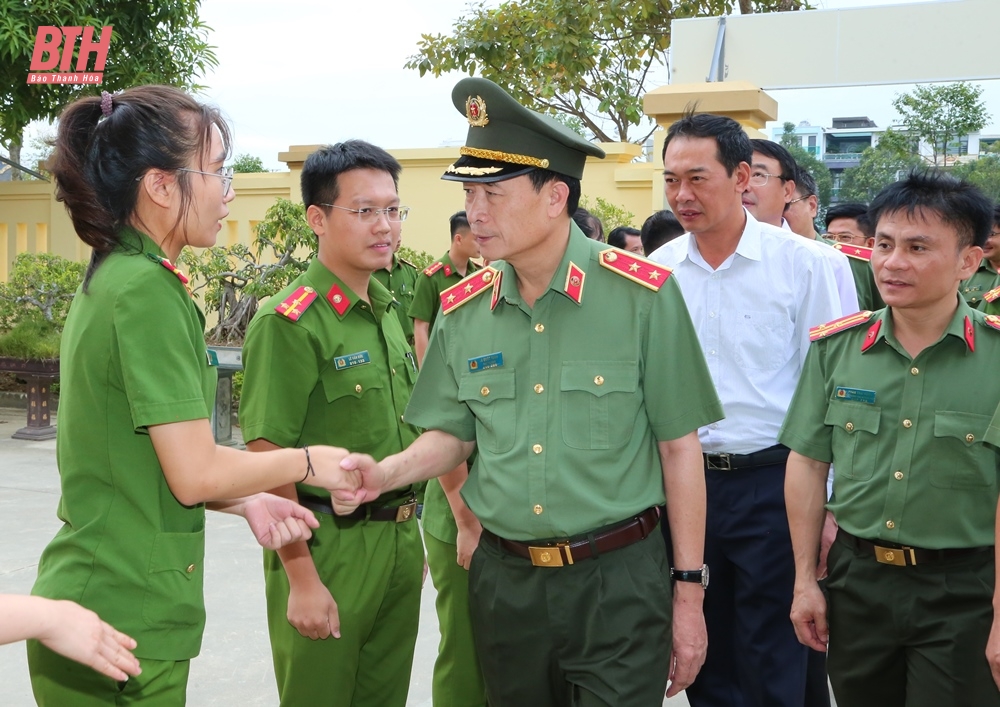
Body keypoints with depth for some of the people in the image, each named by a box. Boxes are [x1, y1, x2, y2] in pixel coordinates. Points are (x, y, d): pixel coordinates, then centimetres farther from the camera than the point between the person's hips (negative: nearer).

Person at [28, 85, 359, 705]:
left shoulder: (112, 279, 11)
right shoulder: (148, 290, -19)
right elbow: (196, 473, -20)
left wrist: (248, 502, 7)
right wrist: (308, 462, -6)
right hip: (124, 625, -9)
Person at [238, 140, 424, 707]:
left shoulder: (387, 312, 10)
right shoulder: (290, 321, -15)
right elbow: (268, 457, -17)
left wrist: (409, 537, 18)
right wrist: (302, 580, -18)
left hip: (399, 541, 7)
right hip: (329, 547, -7)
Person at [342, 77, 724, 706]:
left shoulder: (642, 294, -10)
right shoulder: (462, 311, 1)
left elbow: (679, 448, -6)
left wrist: (690, 593, -4)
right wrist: (387, 472, -9)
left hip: (618, 581, -4)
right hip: (504, 581, 4)